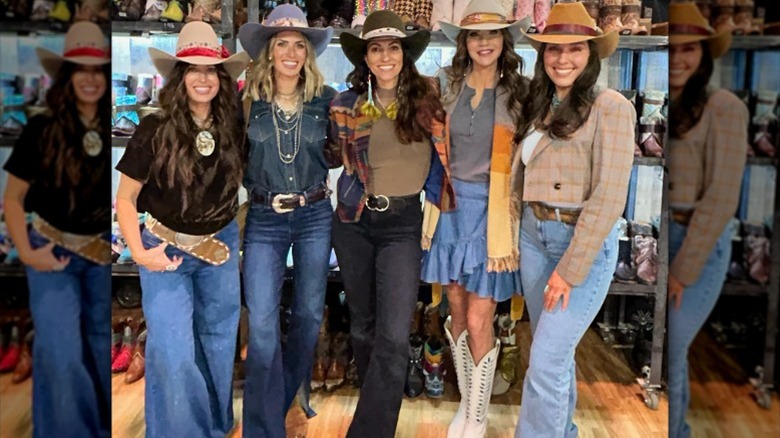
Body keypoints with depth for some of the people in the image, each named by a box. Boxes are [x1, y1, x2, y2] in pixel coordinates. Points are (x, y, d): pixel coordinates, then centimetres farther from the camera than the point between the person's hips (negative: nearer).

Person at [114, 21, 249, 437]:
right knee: (173, 354, -6)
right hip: (166, 249, -3)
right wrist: (139, 252, -20)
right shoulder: (154, 131, -16)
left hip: (221, 246, 4)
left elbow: (244, 181, 8)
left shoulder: (234, 130, -8)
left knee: (219, 340, 17)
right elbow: (124, 199, -10)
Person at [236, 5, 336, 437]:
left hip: (315, 216, 2)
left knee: (309, 314, 13)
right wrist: (261, 192, -8)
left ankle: (287, 397, 38)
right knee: (262, 326, -5)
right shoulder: (247, 98, -3)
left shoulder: (325, 98, -1)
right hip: (264, 220, -1)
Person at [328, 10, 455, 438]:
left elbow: (440, 156, 9)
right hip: (353, 222, 2)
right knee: (362, 324, 14)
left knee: (393, 336, -13)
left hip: (403, 223, -2)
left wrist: (438, 205, 5)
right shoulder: (345, 105, 1)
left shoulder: (425, 101, -2)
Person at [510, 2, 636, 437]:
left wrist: (571, 269, -17)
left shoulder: (611, 106, -11)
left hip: (585, 242, -6)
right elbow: (522, 175, 9)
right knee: (555, 349, 18)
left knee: (546, 362, -8)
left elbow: (609, 197, -16)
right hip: (534, 235, 7)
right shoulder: (540, 106, 10)